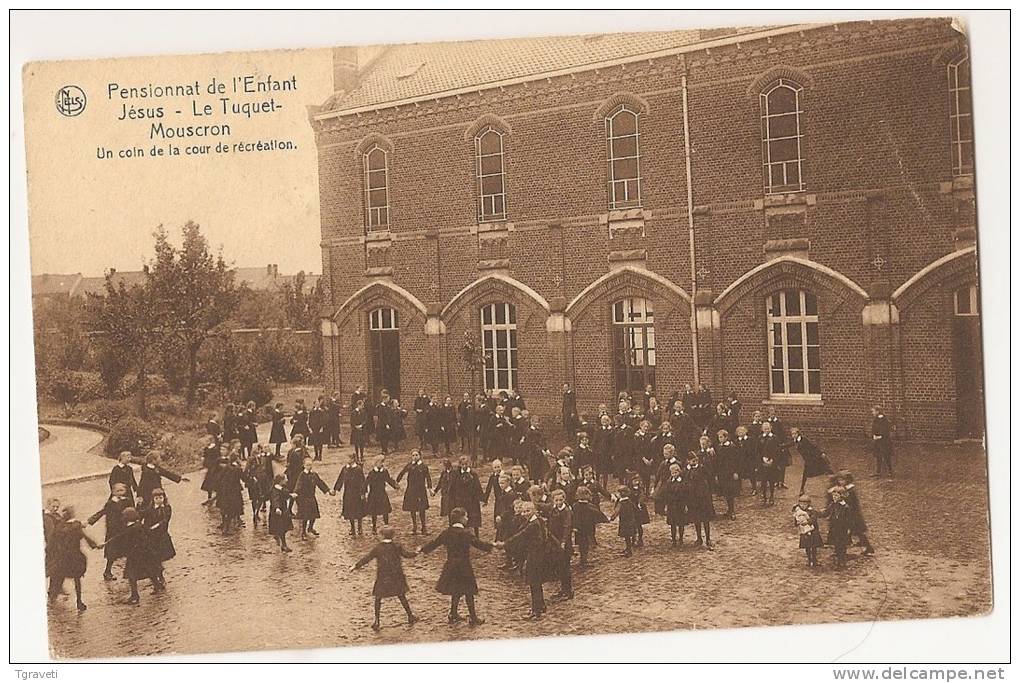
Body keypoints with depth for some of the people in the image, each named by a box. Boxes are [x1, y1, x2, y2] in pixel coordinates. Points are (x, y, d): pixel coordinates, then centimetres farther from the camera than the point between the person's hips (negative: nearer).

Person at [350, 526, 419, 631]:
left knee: (378, 598, 10)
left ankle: (376, 621, 7)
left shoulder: (377, 547, -11)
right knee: (401, 596, 18)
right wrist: (415, 553, 24)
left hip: (382, 578, -2)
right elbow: (406, 554, 5)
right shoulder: (397, 546, -6)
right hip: (396, 576, 2)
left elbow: (367, 557, -10)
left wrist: (356, 565, -1)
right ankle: (410, 616, 26)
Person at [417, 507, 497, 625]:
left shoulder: (446, 532, 0)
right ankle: (473, 618, 13)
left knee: (456, 591, 20)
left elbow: (434, 543, 8)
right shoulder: (465, 533, -18)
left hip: (451, 566, 6)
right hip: (464, 567, -6)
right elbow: (479, 543, -26)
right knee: (469, 593, 6)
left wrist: (422, 549, 23)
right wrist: (493, 545, -25)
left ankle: (453, 615, 28)